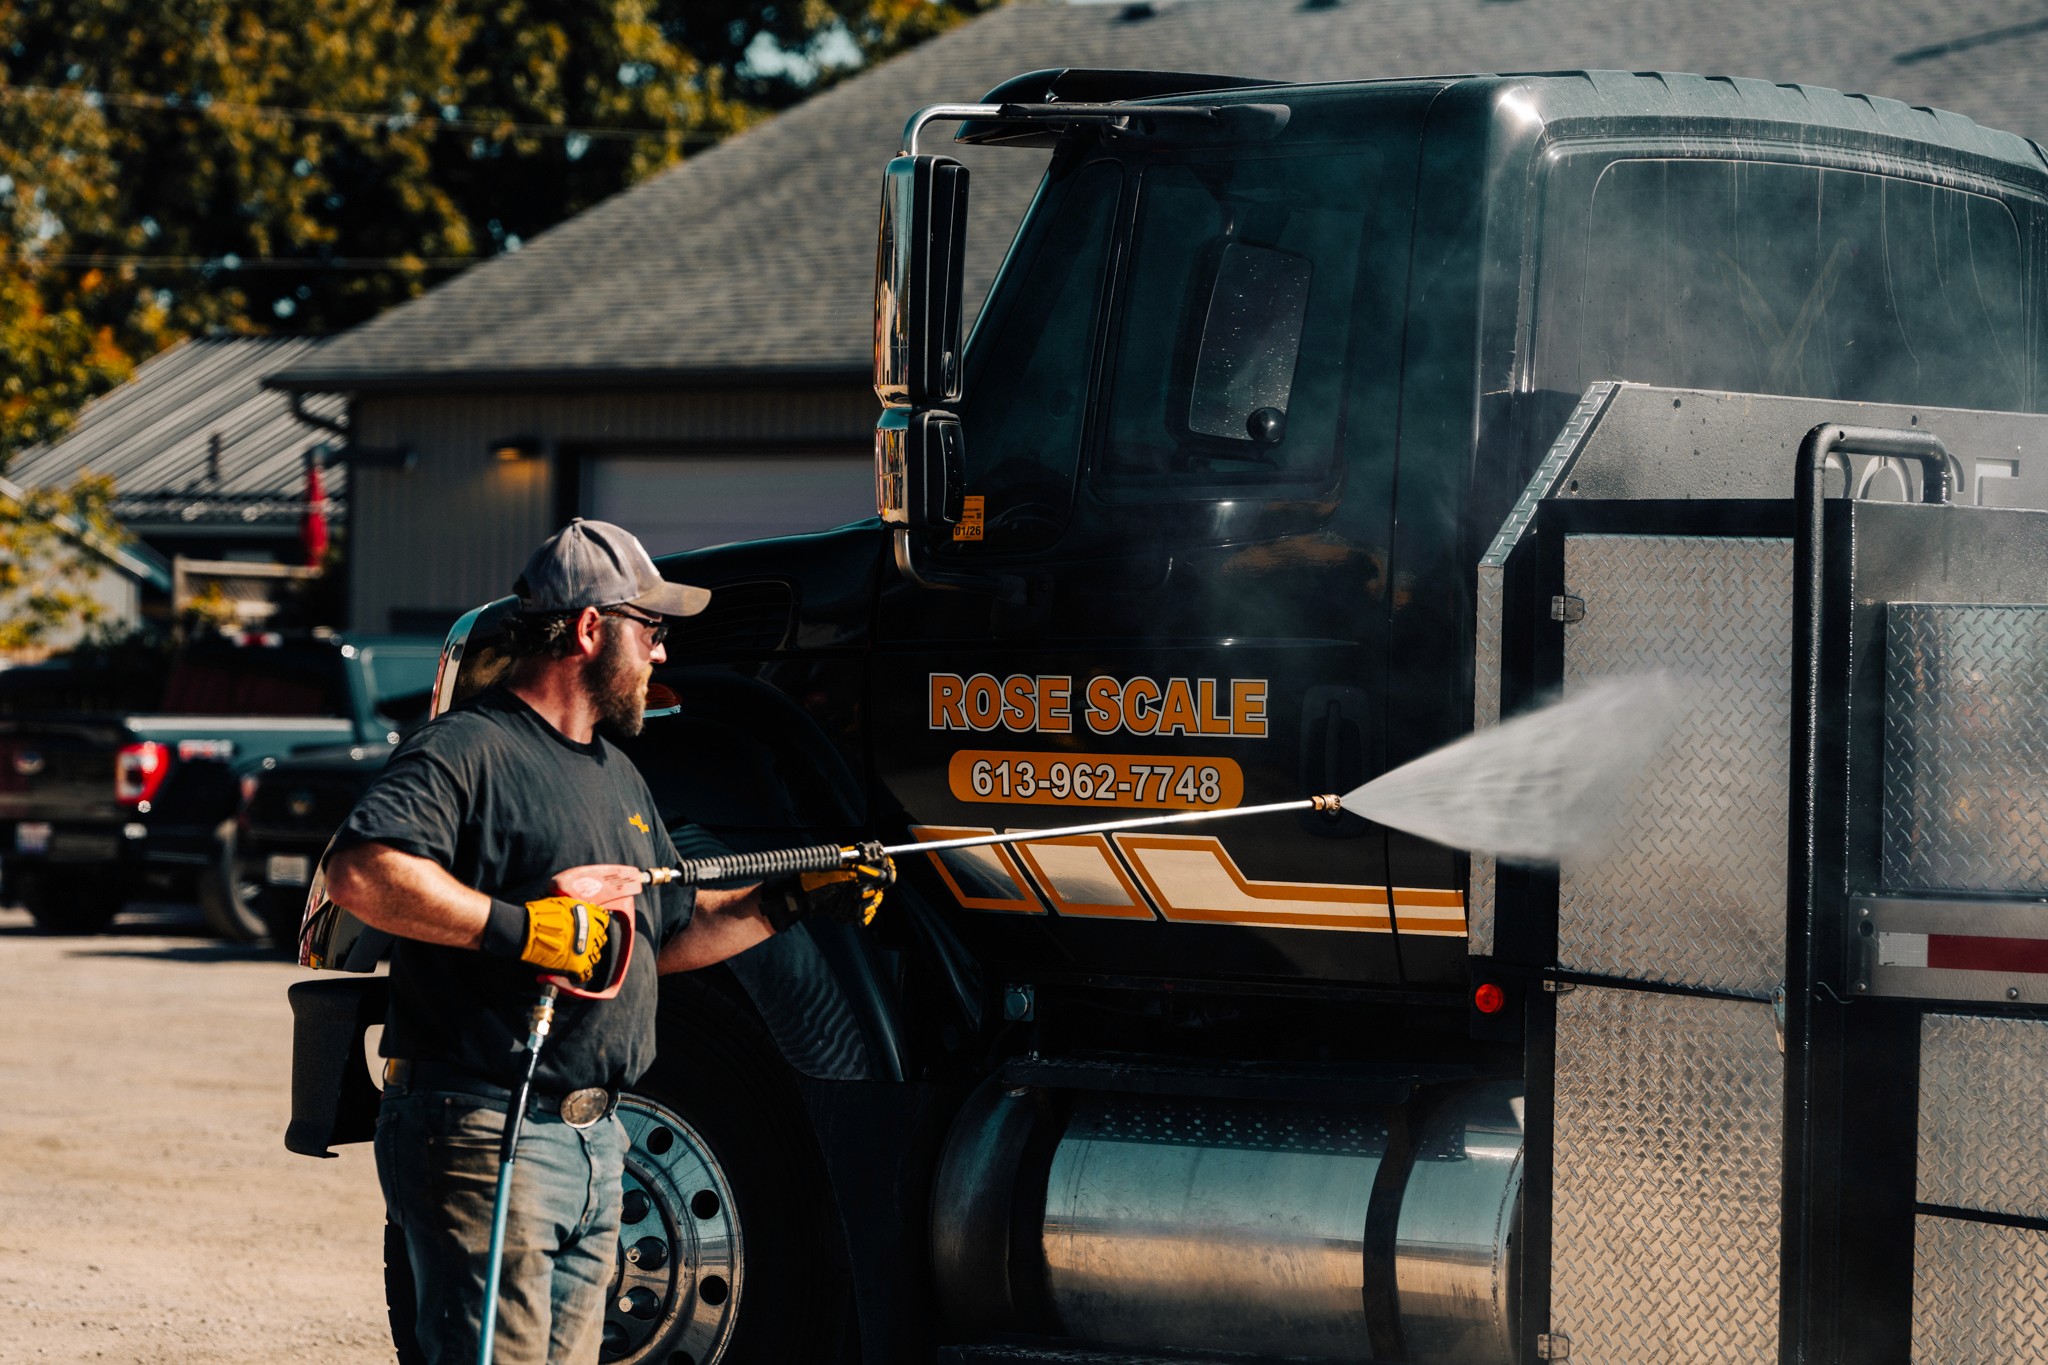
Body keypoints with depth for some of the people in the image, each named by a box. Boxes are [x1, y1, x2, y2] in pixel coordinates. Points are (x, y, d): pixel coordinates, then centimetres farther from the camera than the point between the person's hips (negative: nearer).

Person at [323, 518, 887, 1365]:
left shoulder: (617, 778, 22)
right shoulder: (469, 750, -11)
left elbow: (666, 936, 30)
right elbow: (359, 874, -27)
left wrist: (793, 900, 19)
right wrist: (520, 928, -28)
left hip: (593, 1139, 10)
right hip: (482, 1129, -10)